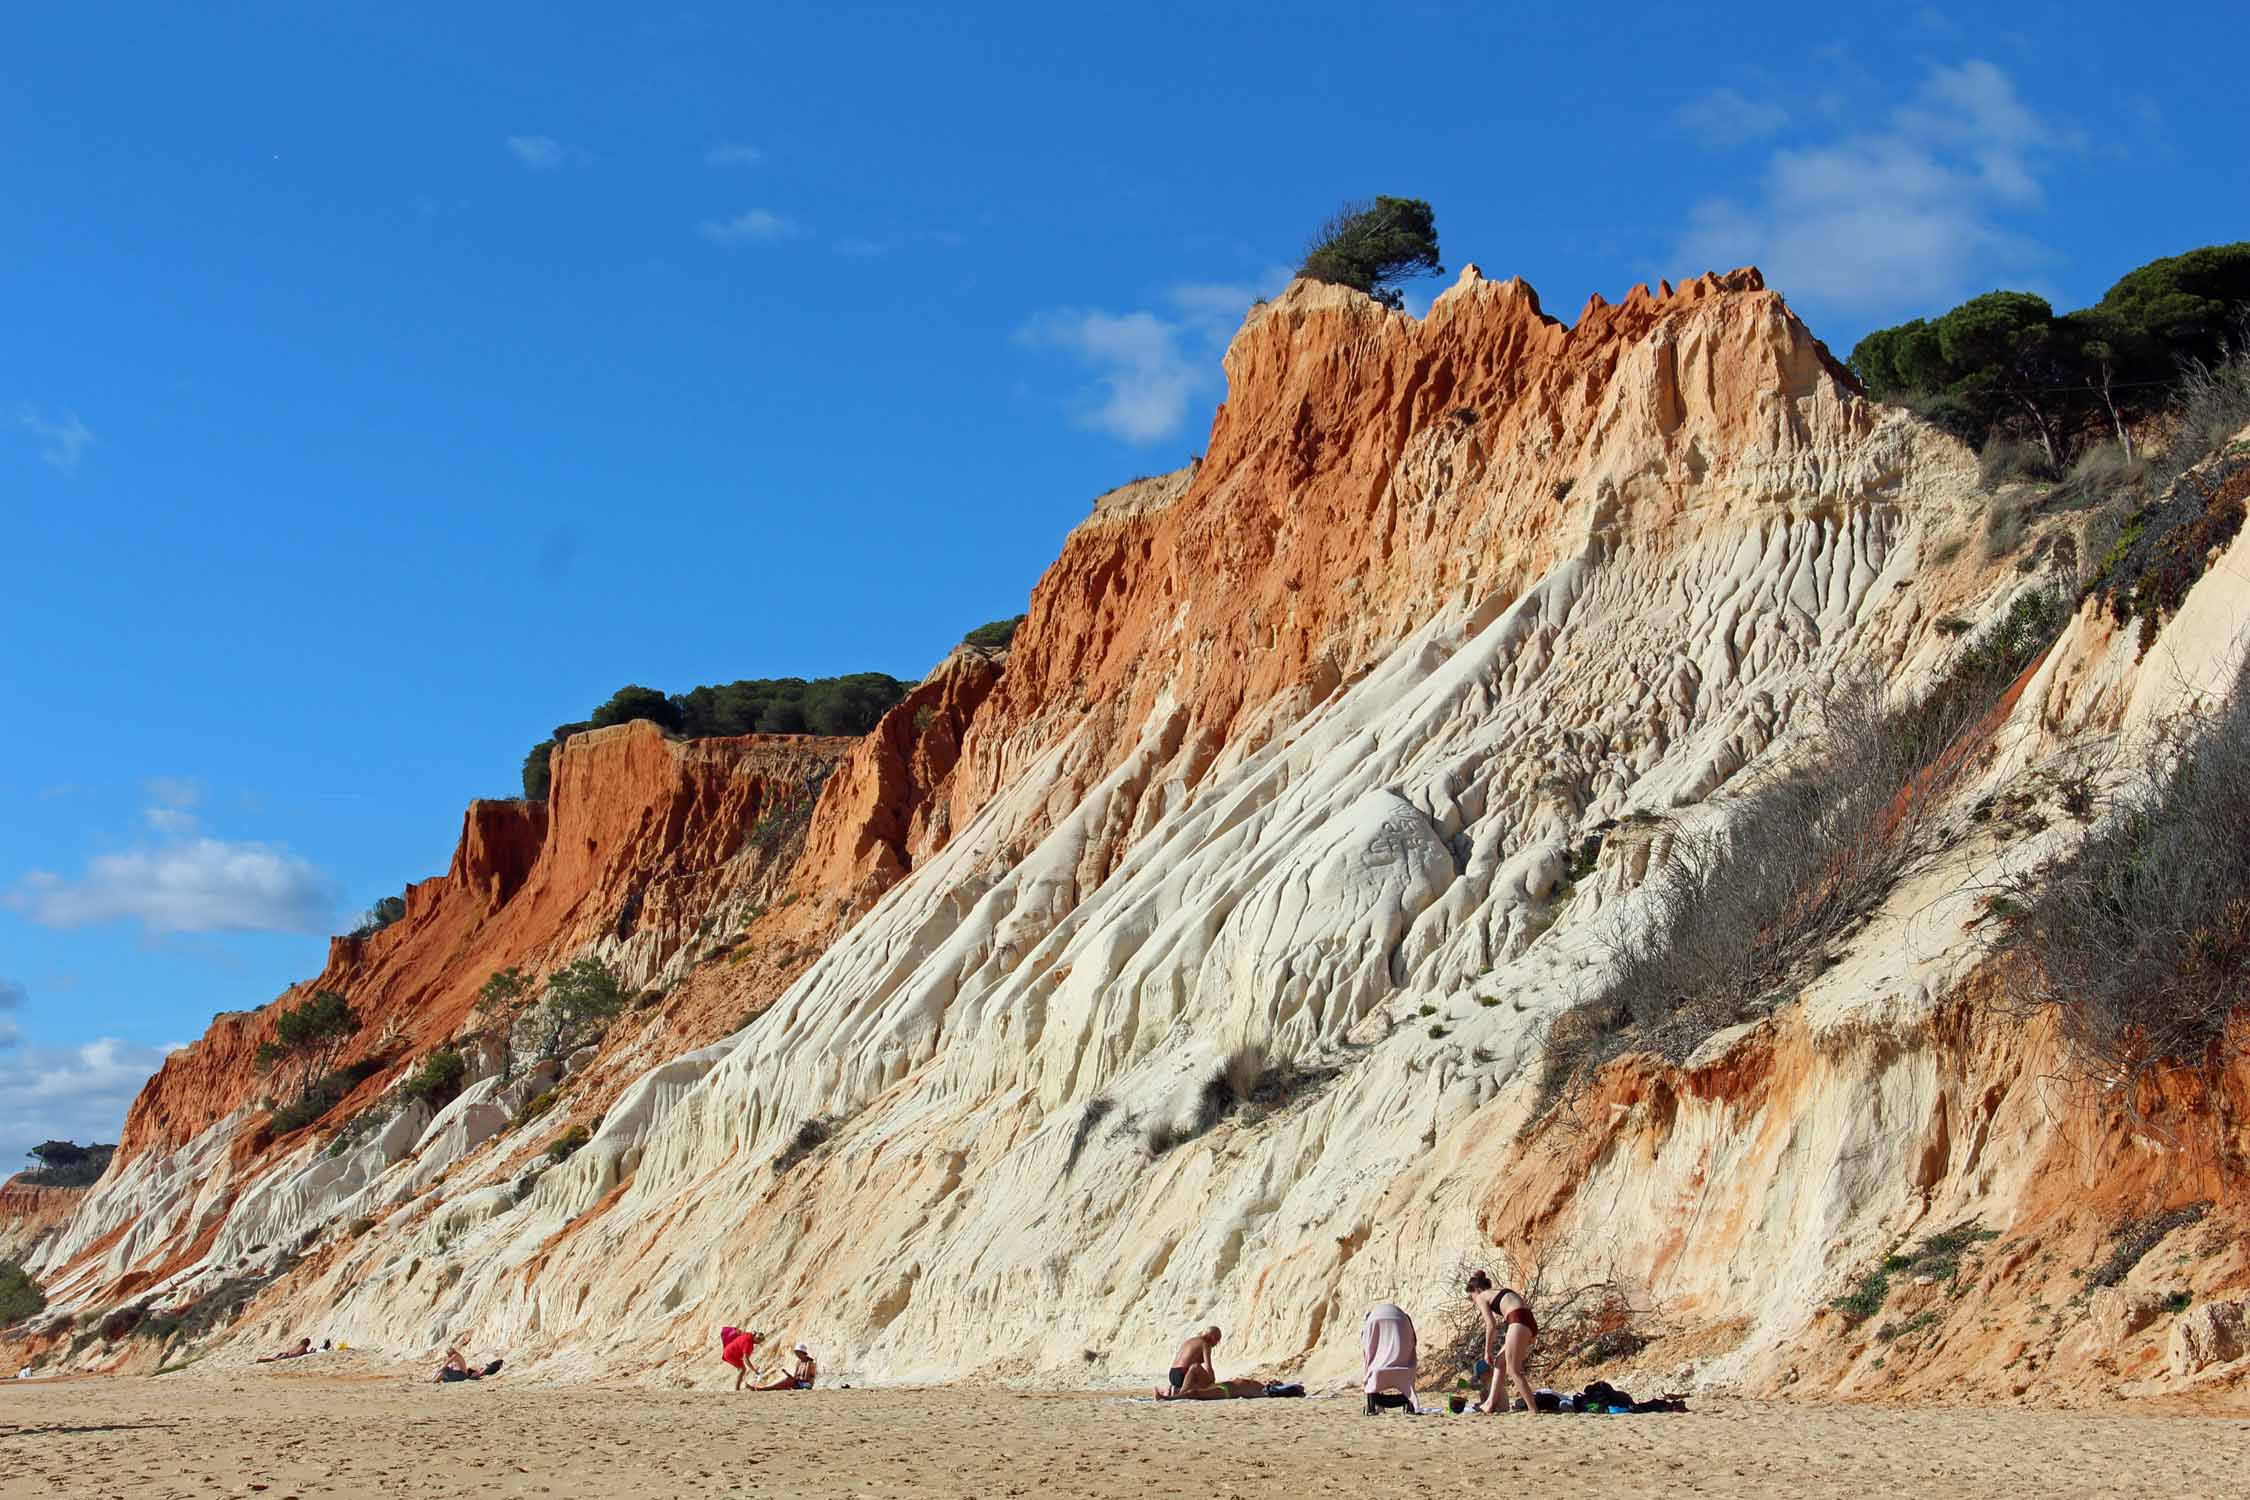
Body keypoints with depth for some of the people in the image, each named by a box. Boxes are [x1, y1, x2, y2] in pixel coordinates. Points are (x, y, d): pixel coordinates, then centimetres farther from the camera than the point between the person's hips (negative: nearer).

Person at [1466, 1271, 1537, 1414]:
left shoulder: (1481, 1297, 9)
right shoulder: (1501, 1290, 31)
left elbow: (1491, 1324, -2)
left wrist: (1487, 1352, 5)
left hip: (1519, 1322, -8)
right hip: (1531, 1323, 8)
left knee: (1513, 1370, -4)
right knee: (1500, 1360, 17)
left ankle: (1533, 1409, -10)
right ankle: (1491, 1402, 16)